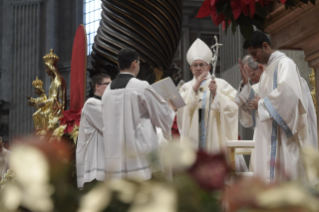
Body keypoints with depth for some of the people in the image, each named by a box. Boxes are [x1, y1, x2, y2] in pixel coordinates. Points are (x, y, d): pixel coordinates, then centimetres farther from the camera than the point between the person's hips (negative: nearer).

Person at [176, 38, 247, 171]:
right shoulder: (186, 88, 13)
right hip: (194, 139, 2)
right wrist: (195, 88, -12)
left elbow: (232, 107, -6)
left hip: (215, 136, -2)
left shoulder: (220, 84, 6)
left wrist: (216, 94, -18)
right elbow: (182, 109, -5)